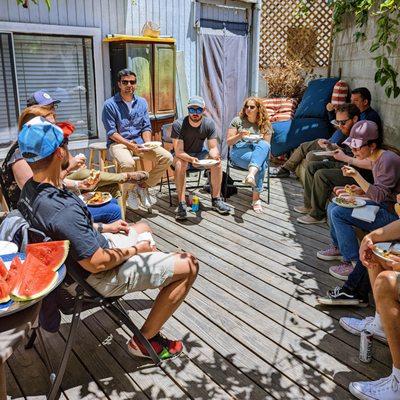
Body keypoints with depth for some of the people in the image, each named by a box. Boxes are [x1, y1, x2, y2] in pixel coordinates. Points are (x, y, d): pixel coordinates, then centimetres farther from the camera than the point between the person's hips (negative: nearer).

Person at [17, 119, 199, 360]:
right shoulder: (64, 210, -37)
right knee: (189, 266, -9)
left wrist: (104, 228, 11)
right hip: (100, 276, -10)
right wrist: (135, 249, -15)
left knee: (143, 228, 30)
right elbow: (96, 263, -31)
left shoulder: (30, 191, -6)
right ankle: (145, 340, 4)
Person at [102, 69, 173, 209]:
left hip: (139, 141, 5)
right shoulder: (110, 104, -5)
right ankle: (131, 190, -3)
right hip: (118, 143, -5)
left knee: (167, 158, -16)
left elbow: (146, 128, 10)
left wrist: (148, 143, -10)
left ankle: (143, 186, 1)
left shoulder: (142, 102, 10)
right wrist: (129, 144, -20)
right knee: (128, 163, -38)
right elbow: (111, 133, -9)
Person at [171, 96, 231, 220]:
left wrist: (215, 156, -37)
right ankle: (181, 204, -31)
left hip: (199, 153, 3)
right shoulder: (178, 125, -22)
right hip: (182, 156, -3)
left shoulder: (209, 124, -12)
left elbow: (213, 147, -12)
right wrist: (191, 159, -48)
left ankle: (216, 200, -11)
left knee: (217, 163, -23)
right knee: (180, 164, -36)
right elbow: (178, 151, -27)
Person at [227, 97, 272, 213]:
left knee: (263, 145, -39)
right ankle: (256, 197, -41)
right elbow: (229, 142, 10)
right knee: (260, 164, -37)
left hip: (260, 152, 2)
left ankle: (251, 174, -53)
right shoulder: (237, 121, 13)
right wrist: (240, 136, -10)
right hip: (239, 152, -2)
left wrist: (258, 140, -10)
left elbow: (266, 146, 12)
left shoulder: (266, 125, 16)